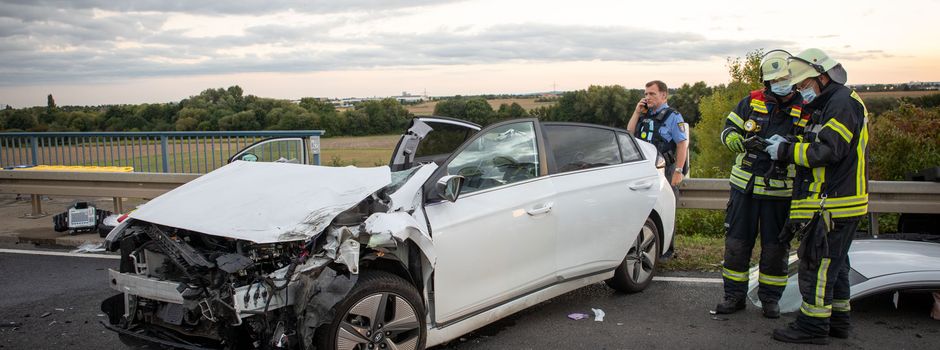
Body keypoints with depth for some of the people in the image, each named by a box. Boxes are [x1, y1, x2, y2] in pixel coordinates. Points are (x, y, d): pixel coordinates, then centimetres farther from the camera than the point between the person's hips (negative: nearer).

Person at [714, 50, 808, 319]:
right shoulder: (751, 102, 4)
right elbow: (728, 130, 7)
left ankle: (770, 298, 23)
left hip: (780, 192, -1)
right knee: (736, 243, 6)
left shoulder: (805, 111, 0)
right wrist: (742, 142, -15)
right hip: (744, 186, 1)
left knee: (775, 247, 8)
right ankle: (734, 295, 19)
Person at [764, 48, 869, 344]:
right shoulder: (829, 105, 20)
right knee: (833, 263, 18)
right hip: (835, 203, 11)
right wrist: (789, 143, 3)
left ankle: (813, 326, 2)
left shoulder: (843, 103, -14)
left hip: (832, 206, -11)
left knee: (818, 264, -5)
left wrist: (785, 150, -13)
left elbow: (827, 150, -22)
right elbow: (815, 145, 19)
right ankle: (837, 319, 28)